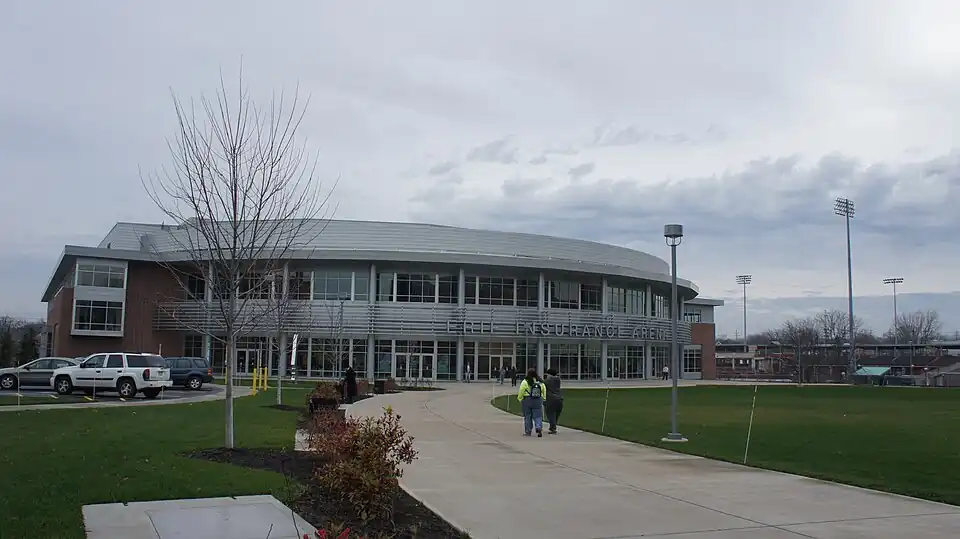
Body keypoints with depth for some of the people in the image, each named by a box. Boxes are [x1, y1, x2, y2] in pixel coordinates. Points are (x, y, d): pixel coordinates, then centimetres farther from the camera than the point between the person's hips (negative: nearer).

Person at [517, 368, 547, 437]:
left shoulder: (525, 382, -9)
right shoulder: (541, 382, 4)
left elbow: (521, 392, -8)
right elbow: (544, 391, 6)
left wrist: (519, 399, 5)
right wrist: (543, 399, 14)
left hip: (527, 401, -2)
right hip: (538, 401, 2)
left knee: (527, 416, 8)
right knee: (538, 416, 5)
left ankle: (528, 431, 14)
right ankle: (539, 429, -14)